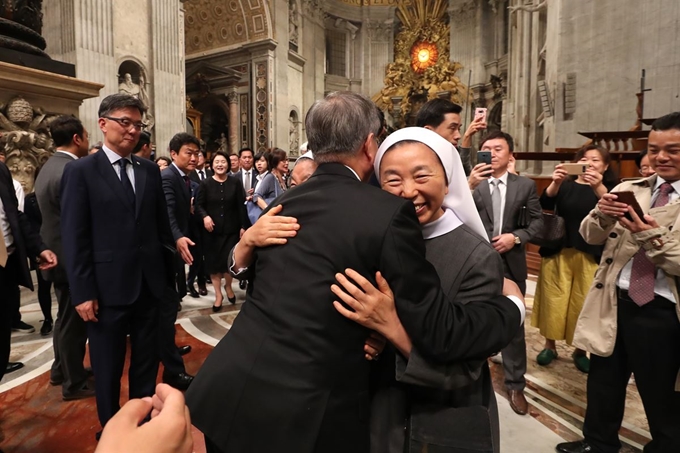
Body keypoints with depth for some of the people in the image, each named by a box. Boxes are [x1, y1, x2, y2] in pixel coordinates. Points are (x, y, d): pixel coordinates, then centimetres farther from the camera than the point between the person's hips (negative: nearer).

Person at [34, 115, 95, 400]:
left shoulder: (48, 167, 9)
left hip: (58, 254, 10)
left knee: (65, 316, 22)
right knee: (73, 320, 3)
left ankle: (61, 369, 37)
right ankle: (75, 382, 17)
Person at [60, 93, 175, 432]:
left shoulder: (150, 170, 7)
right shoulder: (81, 171, -5)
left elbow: (161, 224, 8)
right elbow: (73, 238, -8)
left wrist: (167, 272, 5)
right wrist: (83, 293, -12)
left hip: (150, 283, 4)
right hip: (108, 288, -4)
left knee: (147, 361, 17)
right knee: (108, 368, 13)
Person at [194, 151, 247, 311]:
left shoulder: (235, 182, 0)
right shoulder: (205, 184, -1)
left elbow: (241, 206, -1)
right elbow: (199, 205, -3)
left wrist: (243, 226, -4)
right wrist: (205, 216, -22)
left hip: (231, 228, 0)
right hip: (212, 229, 0)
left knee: (230, 260, 2)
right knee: (214, 261, 8)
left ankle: (228, 286, 34)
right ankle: (218, 294, 24)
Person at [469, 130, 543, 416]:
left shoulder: (526, 185, 4)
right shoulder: (472, 183, 0)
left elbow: (537, 221, 2)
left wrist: (516, 237, -14)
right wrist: (470, 185, -26)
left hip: (511, 262, 1)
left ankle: (515, 385, 26)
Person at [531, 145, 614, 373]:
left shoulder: (609, 188, 5)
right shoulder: (565, 185, 6)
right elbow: (545, 204, -13)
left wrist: (599, 187, -34)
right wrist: (555, 182, -32)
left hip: (591, 256, 0)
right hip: (558, 252, 1)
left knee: (585, 304, 1)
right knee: (553, 301, 5)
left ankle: (581, 350, 19)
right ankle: (550, 345, 20)